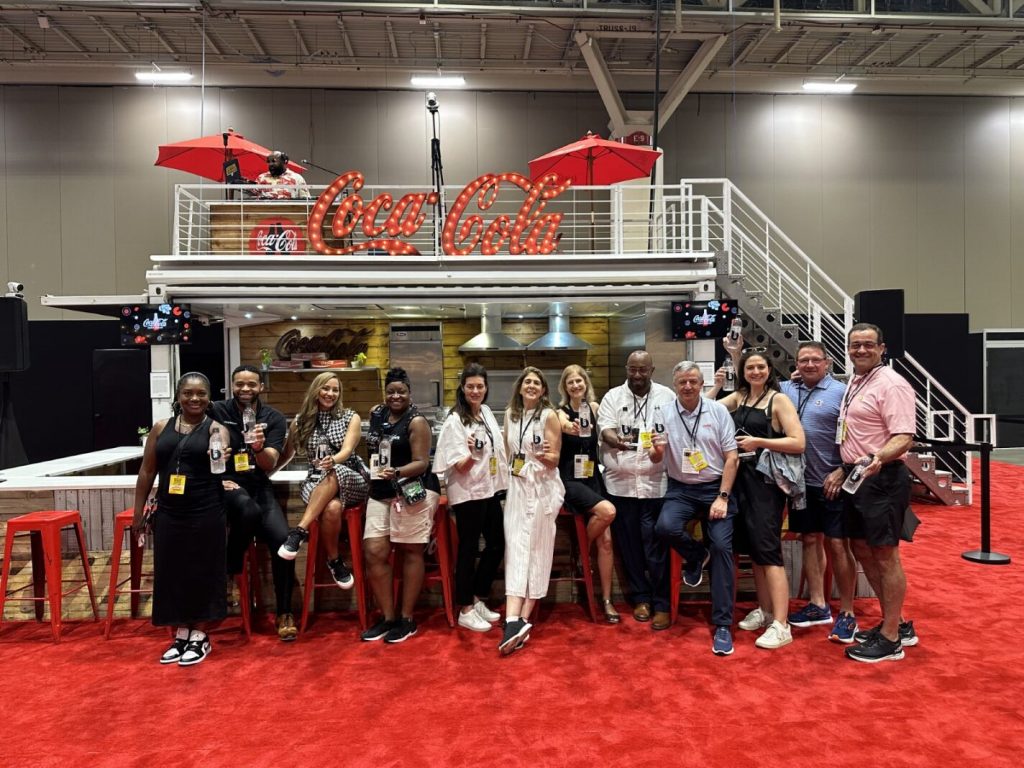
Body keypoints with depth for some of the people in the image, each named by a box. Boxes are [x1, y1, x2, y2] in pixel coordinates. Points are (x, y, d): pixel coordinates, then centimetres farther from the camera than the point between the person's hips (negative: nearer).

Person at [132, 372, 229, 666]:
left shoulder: (215, 428, -2)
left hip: (206, 513, -3)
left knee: (202, 572, 5)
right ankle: (181, 634, 27)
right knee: (171, 572, 10)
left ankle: (200, 636, 21)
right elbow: (147, 471, 10)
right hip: (168, 513, 4)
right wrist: (138, 512, 10)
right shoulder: (161, 427, 7)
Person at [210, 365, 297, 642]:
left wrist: (259, 448, -26)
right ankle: (230, 567, -6)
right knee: (249, 509, -37)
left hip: (258, 485, 2)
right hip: (225, 484, -2)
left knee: (283, 539, -18)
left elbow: (270, 465, -5)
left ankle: (284, 612, 0)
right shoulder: (216, 411, -2)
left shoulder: (274, 418, 2)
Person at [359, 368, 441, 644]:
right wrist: (375, 471, 13)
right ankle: (388, 618, 12)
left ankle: (407, 619, 14)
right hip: (380, 493, 6)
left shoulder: (416, 422, -8)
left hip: (412, 492, -6)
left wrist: (396, 473, -31)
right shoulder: (375, 414, 11)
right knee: (374, 552, -1)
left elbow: (422, 463, -15)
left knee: (410, 552, 3)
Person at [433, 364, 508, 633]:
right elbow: (460, 467, -17)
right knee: (469, 549, 1)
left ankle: (478, 601, 28)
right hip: (468, 493, -8)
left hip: (490, 489, 8)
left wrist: (501, 482, 17)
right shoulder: (455, 420, -14)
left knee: (497, 544, 12)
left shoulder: (487, 412, 7)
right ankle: (466, 611, 15)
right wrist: (472, 454, -37)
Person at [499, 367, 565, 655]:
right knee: (516, 548, -5)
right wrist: (507, 478, 10)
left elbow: (554, 460, -6)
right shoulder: (510, 414, 8)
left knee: (536, 550, 0)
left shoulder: (549, 415, -6)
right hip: (516, 487, 4)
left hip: (542, 488, -4)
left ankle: (521, 620, 4)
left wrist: (544, 455, -24)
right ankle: (514, 619, -10)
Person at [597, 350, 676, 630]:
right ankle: (640, 597, 24)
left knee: (656, 545, -1)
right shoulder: (613, 396, 7)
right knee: (629, 544, 9)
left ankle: (661, 604, 12)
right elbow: (605, 429, -3)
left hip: (655, 482, -1)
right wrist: (617, 441, -25)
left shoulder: (667, 397, 7)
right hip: (621, 483, 2)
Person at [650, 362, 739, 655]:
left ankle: (722, 625, 0)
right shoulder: (665, 414, 1)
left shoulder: (718, 411, -1)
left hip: (716, 487, -1)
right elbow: (656, 460, 7)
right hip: (681, 489, 1)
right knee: (665, 527, -27)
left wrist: (722, 497, -10)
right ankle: (696, 555, 10)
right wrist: (657, 451, -18)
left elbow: (731, 457, -2)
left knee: (722, 546, -12)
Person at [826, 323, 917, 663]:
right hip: (856, 477, 10)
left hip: (882, 478, -10)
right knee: (862, 550, 16)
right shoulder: (854, 383, 14)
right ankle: (897, 623, 31)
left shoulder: (892, 385, -14)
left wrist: (878, 458, -40)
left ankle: (890, 639, 12)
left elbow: (903, 438, -23)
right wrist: (843, 470, 18)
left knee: (884, 555, -1)